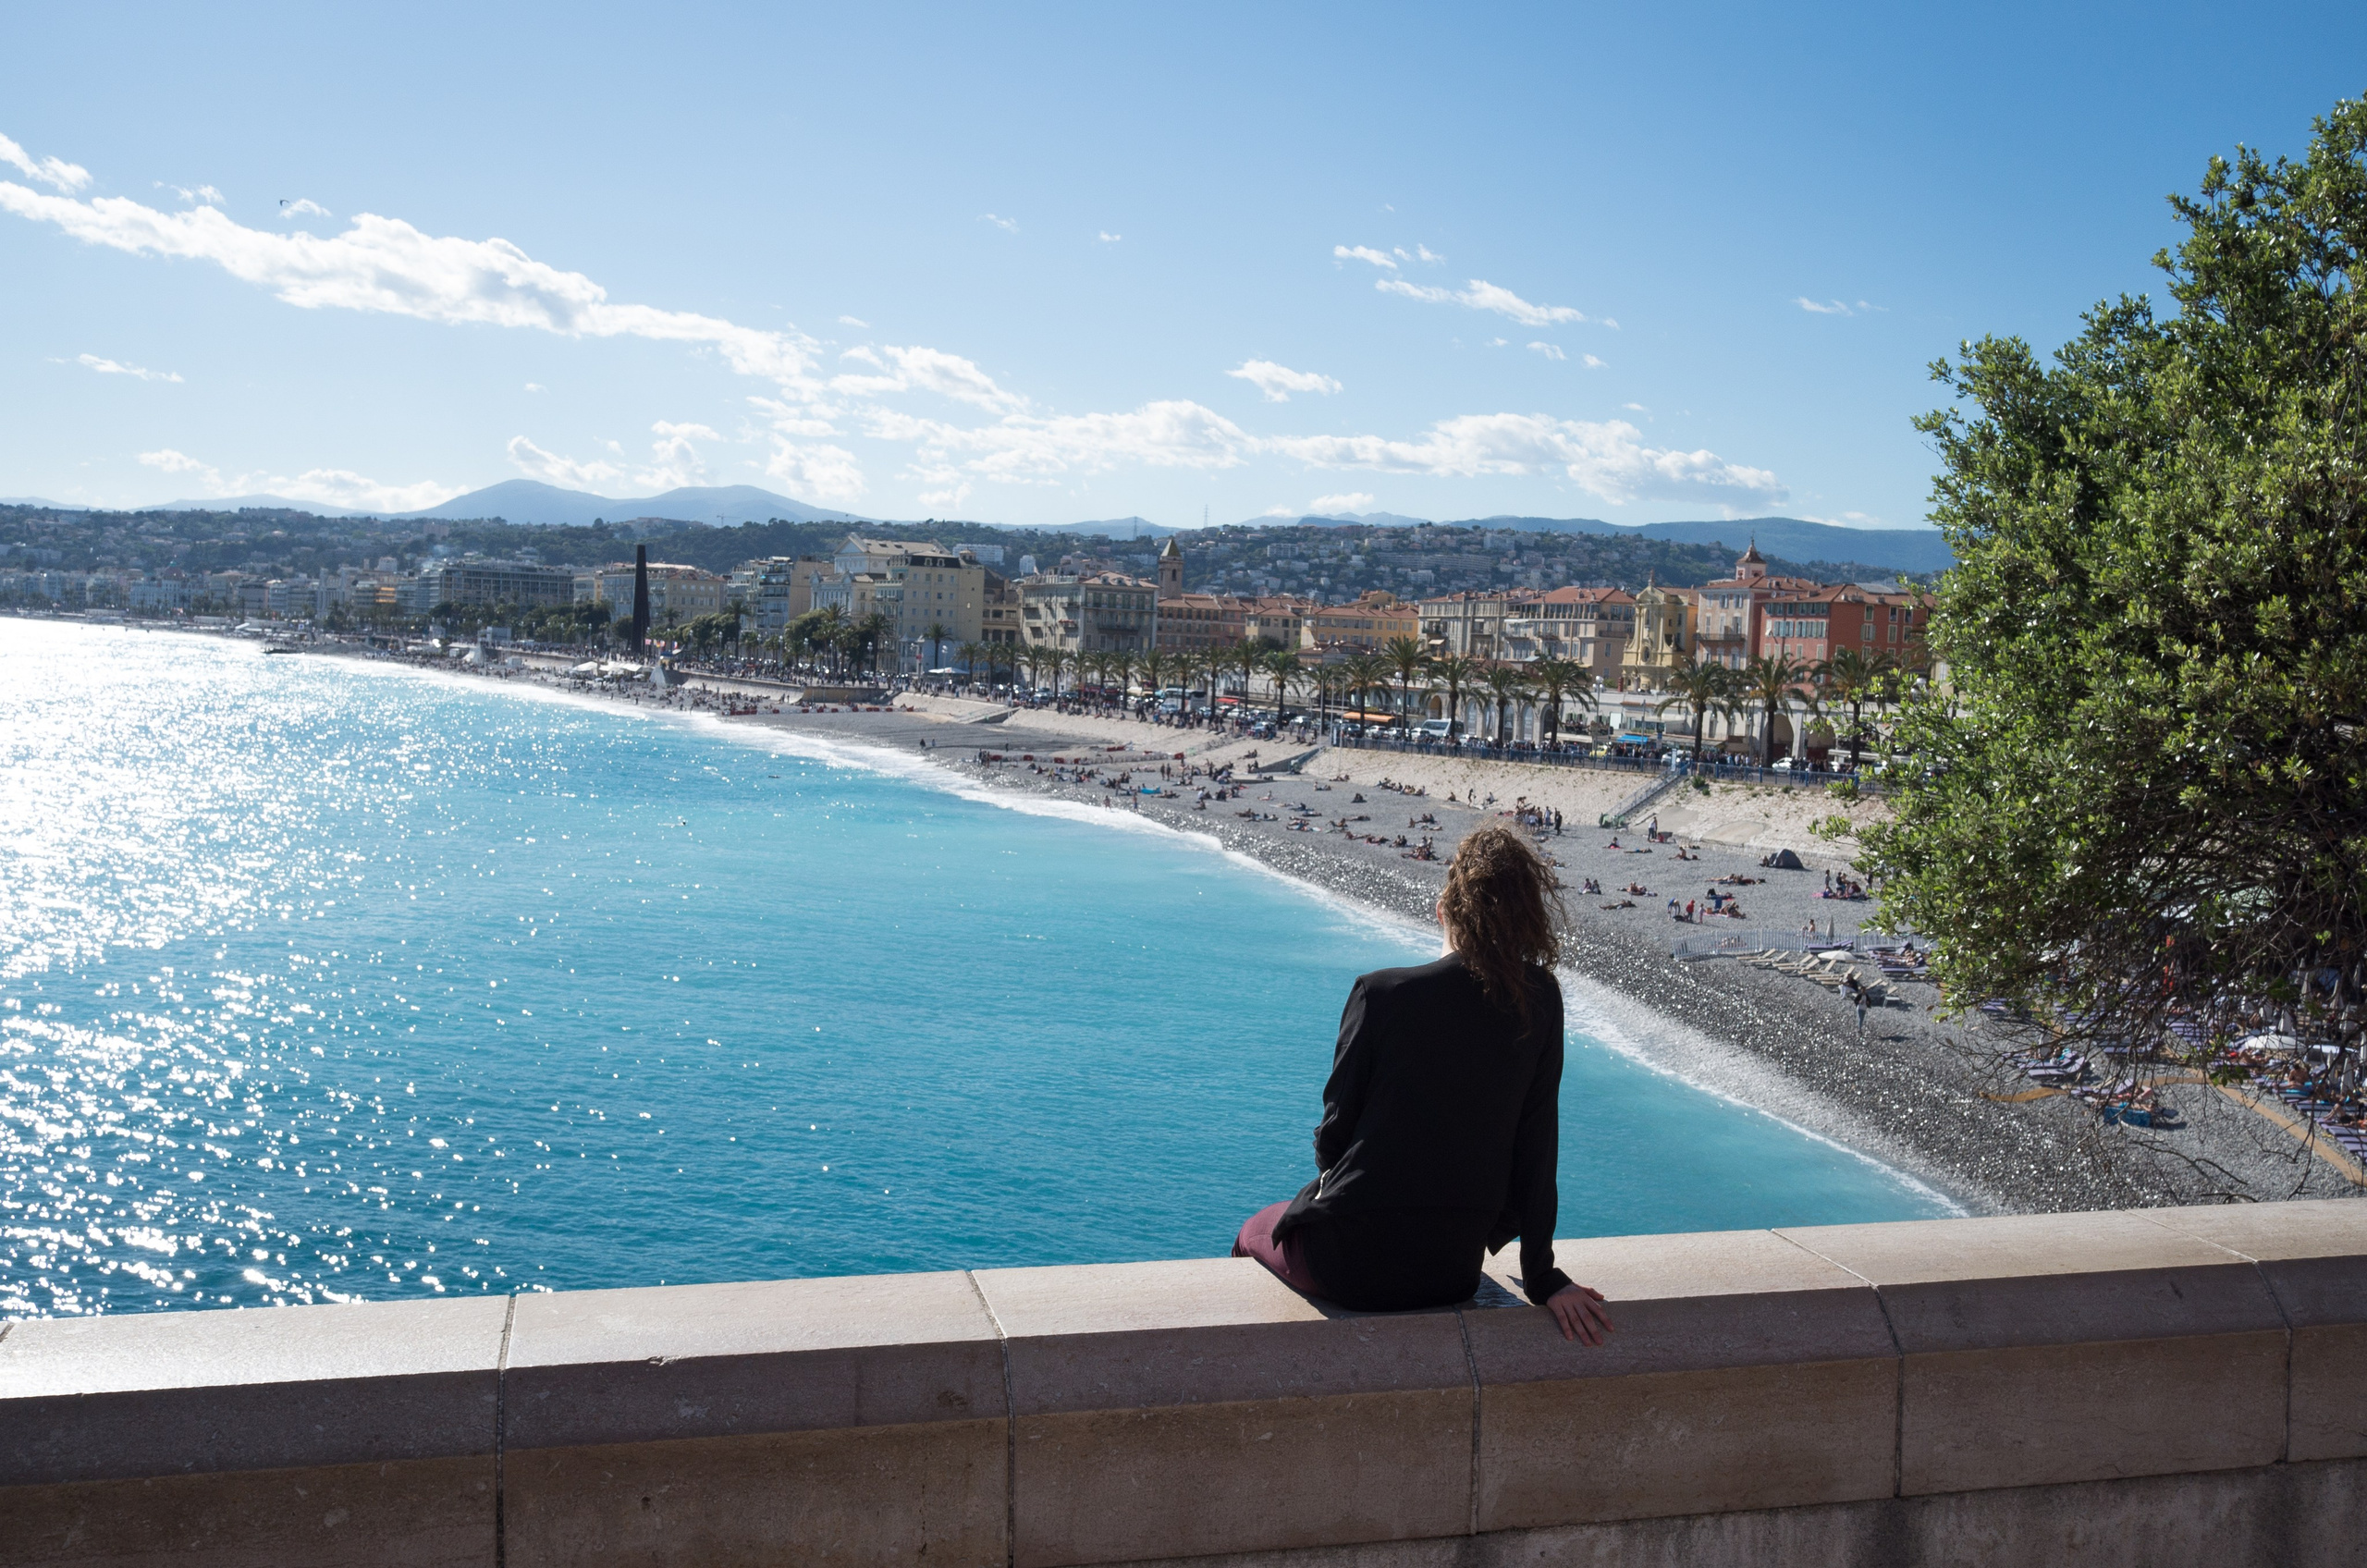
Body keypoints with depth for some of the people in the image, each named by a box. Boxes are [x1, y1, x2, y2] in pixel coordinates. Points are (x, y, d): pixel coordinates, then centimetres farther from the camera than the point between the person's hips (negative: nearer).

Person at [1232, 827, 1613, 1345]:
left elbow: (1334, 1132, -7)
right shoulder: (1540, 1001, -7)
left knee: (1256, 1231, 29)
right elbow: (1538, 1146, -3)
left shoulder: (1381, 994, -16)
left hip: (1359, 1266, -4)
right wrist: (1542, 1277, 4)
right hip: (1458, 1272, 4)